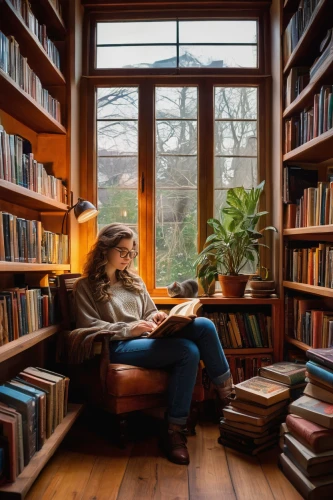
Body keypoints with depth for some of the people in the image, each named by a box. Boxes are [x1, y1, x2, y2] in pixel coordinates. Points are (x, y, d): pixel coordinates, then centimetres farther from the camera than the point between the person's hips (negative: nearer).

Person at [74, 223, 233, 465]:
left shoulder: (135, 281, 24)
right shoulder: (86, 285, 6)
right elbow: (89, 326, -6)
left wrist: (158, 318, -2)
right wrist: (129, 329, -18)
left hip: (148, 339, 6)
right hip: (119, 347, -6)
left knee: (203, 325, -21)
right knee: (188, 351, -30)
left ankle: (226, 389, -11)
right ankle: (174, 431, -20)